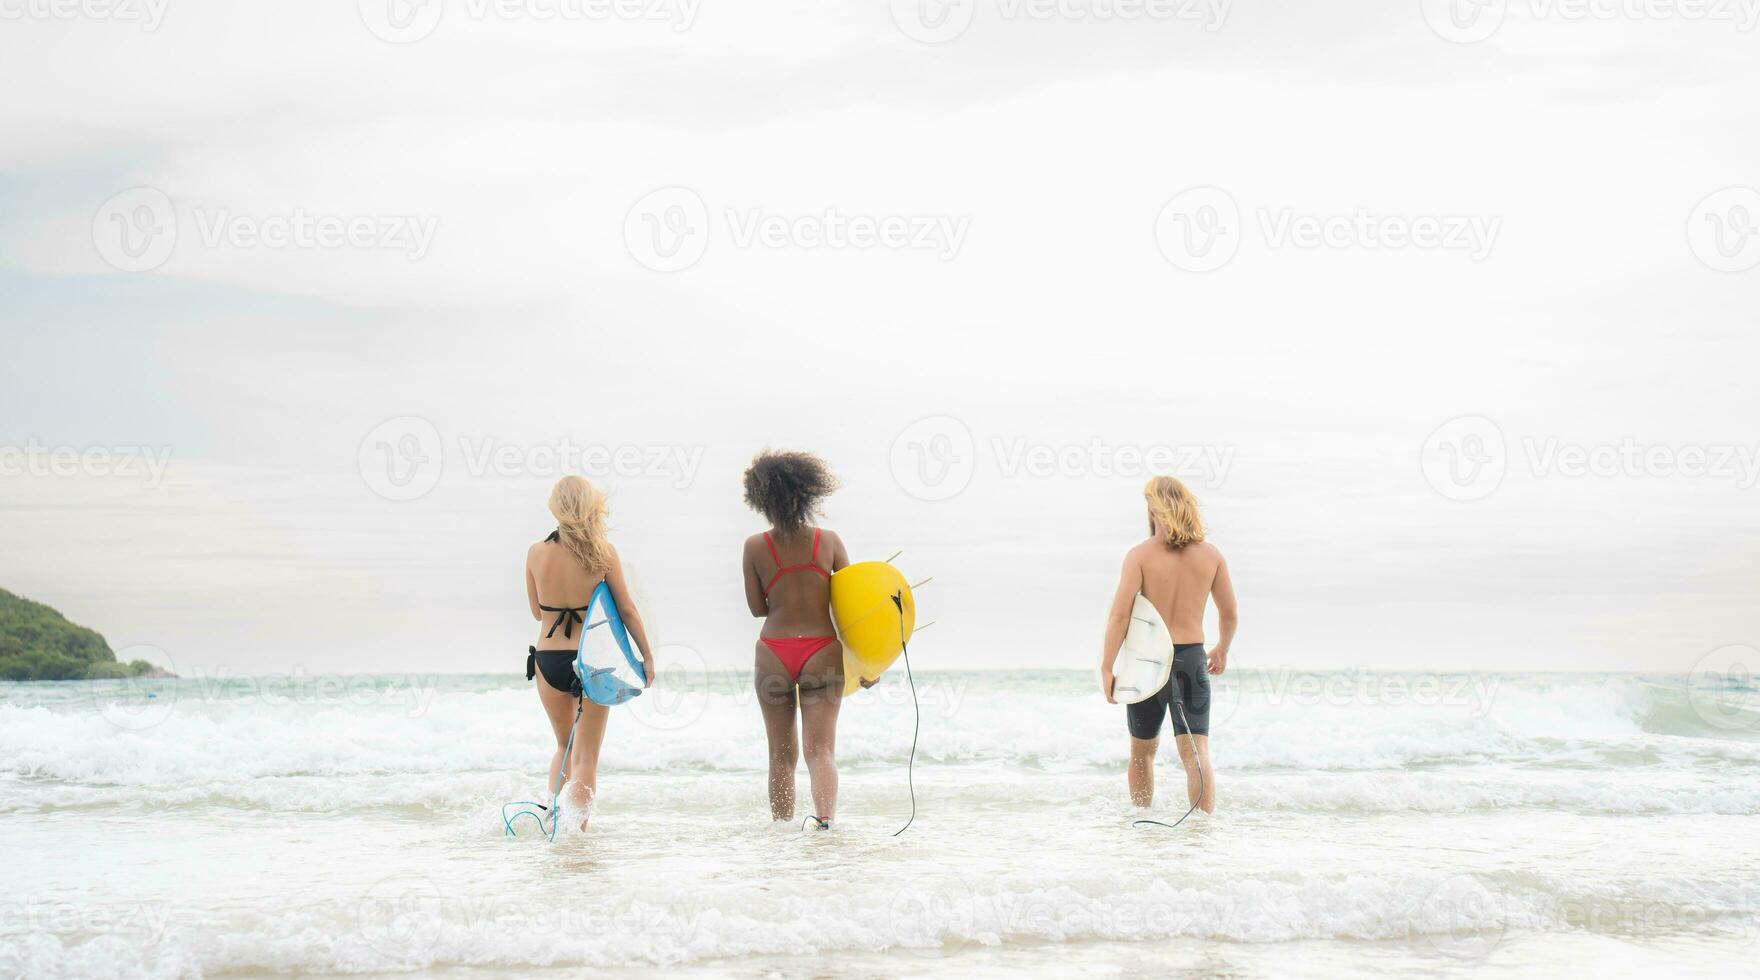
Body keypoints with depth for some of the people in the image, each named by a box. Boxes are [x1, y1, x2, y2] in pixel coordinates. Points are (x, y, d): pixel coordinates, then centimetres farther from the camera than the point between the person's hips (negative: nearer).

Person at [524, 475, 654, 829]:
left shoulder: (536, 553, -3)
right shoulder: (603, 552, -9)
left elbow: (537, 611, 9)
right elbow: (627, 610, -3)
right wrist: (647, 656, 7)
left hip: (548, 659, 3)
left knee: (564, 747, 24)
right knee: (587, 756, 6)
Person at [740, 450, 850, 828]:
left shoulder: (755, 547, -2)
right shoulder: (829, 541, 0)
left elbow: (757, 608, 4)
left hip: (774, 651, 0)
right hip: (822, 649, 0)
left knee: (782, 754, 12)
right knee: (820, 749, -3)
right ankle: (824, 817, -26)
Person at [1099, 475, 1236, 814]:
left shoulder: (1140, 555, -8)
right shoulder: (1210, 554, 2)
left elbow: (1119, 614, -15)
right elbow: (1229, 614, 11)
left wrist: (1106, 668, -12)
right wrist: (1222, 650, 28)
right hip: (1191, 659, 1)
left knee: (1143, 751, 19)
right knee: (1197, 753, -4)